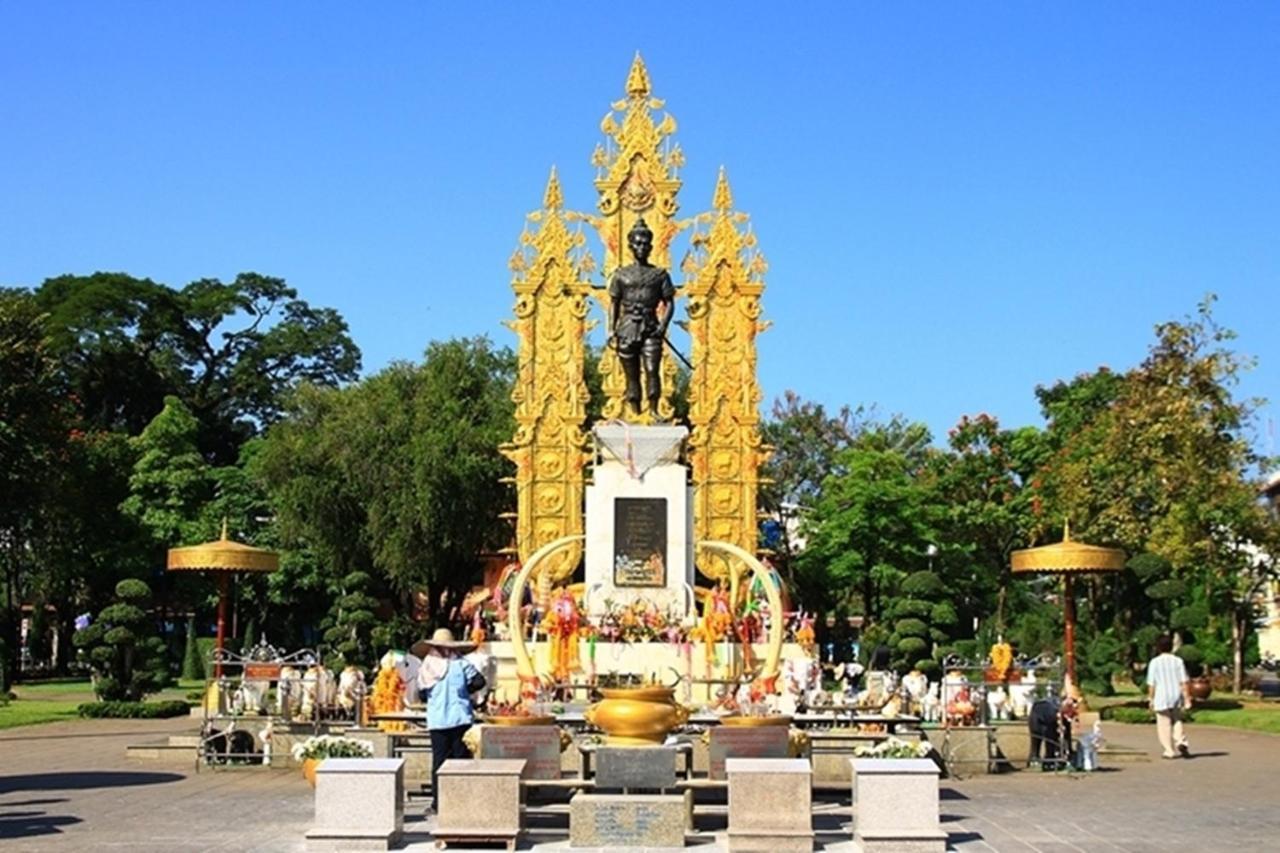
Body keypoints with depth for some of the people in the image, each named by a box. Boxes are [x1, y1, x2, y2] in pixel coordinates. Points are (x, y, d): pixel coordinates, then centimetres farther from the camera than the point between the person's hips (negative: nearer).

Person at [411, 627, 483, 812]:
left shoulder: (426, 667, 1)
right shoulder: (460, 663, -1)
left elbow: (422, 695, 3)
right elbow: (477, 681, -9)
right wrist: (463, 691, 8)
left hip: (437, 721, 1)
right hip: (460, 718, -1)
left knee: (439, 761, 6)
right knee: (461, 759, 7)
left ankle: (438, 803, 5)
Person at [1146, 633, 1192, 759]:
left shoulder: (1155, 662, -7)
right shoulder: (1178, 661, 0)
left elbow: (1151, 683, -5)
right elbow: (1184, 681, -1)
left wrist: (1150, 699, 6)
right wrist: (1187, 697, 4)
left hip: (1161, 698, -3)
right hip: (1176, 697, 3)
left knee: (1164, 725, 4)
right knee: (1177, 721, 19)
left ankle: (1169, 751, 4)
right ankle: (1181, 741, -3)